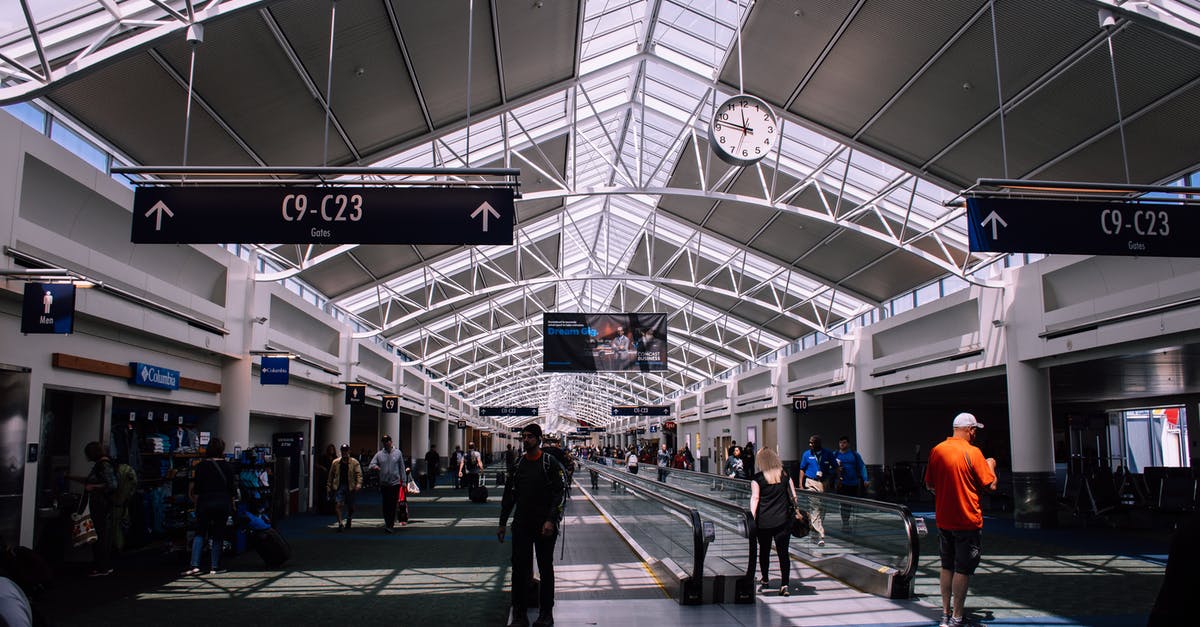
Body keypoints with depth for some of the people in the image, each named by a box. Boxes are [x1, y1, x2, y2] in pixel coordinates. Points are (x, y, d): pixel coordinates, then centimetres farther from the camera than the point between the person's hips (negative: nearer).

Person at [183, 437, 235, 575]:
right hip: (223, 503, 0)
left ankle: (195, 565, -1)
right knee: (218, 535, 7)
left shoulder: (200, 465, -2)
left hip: (205, 503, 0)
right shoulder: (228, 466, -1)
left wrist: (195, 502, 9)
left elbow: (194, 487, -3)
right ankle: (214, 567, 8)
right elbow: (232, 487, 2)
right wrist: (232, 504, 13)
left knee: (200, 533, 10)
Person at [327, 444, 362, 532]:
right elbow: (331, 475, 10)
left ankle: (349, 521, 34)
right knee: (338, 505, -13)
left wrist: (359, 484, -25)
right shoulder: (335, 463, 5)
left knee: (350, 506, 10)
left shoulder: (354, 462, -2)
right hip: (339, 487, 1)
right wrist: (329, 486, 7)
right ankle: (340, 524, -10)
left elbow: (359, 474, -10)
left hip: (350, 487, -1)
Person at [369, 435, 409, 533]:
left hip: (395, 483, -2)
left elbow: (402, 468, 6)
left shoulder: (398, 453, 3)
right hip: (383, 483, 2)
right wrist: (375, 466, -24)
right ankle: (388, 523, 22)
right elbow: (371, 464, 0)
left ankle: (389, 525, -3)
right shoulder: (379, 454, 5)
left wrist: (404, 481, 4)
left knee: (393, 505, -5)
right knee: (385, 504, 8)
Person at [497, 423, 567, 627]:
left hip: (545, 526, -4)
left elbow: (561, 494, -9)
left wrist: (551, 520, -18)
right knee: (520, 568, 2)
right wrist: (503, 523, 15)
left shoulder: (550, 463, -5)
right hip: (521, 525, 4)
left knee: (546, 569, 7)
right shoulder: (518, 465, 9)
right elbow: (509, 495, 16)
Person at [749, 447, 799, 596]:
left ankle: (765, 581, 30)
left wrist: (752, 518, -10)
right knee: (783, 553, 1)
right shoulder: (785, 475, 4)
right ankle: (784, 584, -8)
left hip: (763, 522, -1)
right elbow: (793, 496, 8)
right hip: (783, 520, 2)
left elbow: (755, 498, -11)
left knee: (764, 551, 15)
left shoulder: (758, 478, -6)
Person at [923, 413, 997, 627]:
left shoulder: (936, 451, 3)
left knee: (947, 567, 15)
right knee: (963, 569, 1)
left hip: (943, 520, 5)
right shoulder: (972, 452, -14)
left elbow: (929, 485, 9)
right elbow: (991, 485, -9)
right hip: (967, 521, -5)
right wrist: (990, 465, 8)